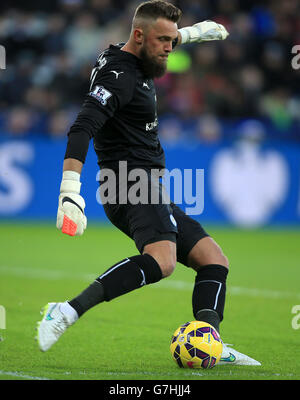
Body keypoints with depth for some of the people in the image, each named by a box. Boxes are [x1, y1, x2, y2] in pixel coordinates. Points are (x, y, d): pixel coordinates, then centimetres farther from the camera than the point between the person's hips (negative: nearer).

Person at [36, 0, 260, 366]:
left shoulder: (132, 60, 17)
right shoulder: (119, 77, -14)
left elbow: (159, 47, 44)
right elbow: (81, 129, -27)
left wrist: (191, 33, 54)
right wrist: (70, 191, -38)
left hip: (150, 195, 11)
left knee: (214, 260, 6)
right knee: (161, 260, -36)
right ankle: (67, 312, -39)